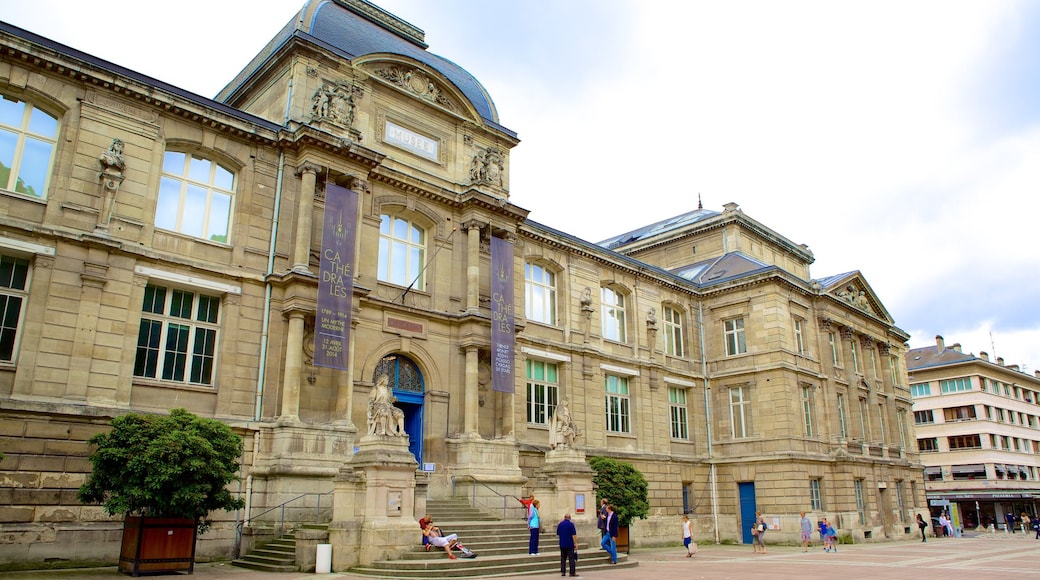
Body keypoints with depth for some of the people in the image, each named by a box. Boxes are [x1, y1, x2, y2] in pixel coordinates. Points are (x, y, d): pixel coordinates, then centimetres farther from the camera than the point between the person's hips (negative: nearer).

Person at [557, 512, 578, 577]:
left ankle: (563, 572, 9)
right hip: (570, 544, -5)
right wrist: (575, 543, -10)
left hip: (562, 544, 5)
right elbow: (573, 535, -13)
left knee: (563, 558, 11)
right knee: (571, 558, 0)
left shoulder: (560, 524, 6)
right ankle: (572, 572, -1)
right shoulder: (571, 524, -10)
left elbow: (558, 533, 15)